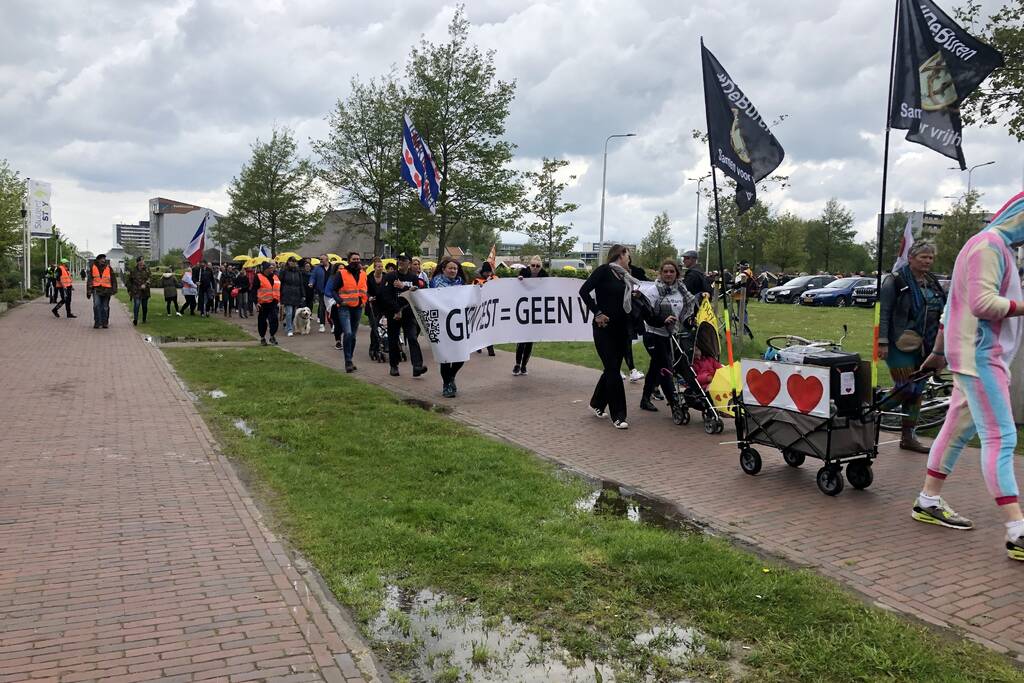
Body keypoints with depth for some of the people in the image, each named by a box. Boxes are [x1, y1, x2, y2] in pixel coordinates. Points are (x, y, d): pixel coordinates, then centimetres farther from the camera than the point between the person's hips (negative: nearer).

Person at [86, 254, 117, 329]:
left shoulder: (109, 268, 6)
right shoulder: (93, 268, 6)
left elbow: (113, 280, 10)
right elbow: (89, 280, 8)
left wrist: (114, 290, 1)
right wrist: (88, 291, 5)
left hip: (106, 291, 1)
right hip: (96, 290, -1)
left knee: (105, 308, 6)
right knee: (96, 305, -15)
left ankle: (104, 323, 16)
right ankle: (97, 322, -8)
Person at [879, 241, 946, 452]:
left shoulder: (933, 283, 14)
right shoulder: (896, 281, -7)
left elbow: (940, 314, 21)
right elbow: (883, 313, -12)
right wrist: (882, 342, -19)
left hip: (924, 346, 7)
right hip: (901, 345, -7)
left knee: (917, 391, 9)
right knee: (905, 389, -14)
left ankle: (908, 437, 17)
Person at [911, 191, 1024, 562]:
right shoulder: (989, 245, -13)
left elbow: (952, 305, 23)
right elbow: (983, 303, -24)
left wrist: (939, 351, 26)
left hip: (978, 355, 10)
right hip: (980, 356, -10)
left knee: (957, 429, 14)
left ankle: (928, 502, 23)